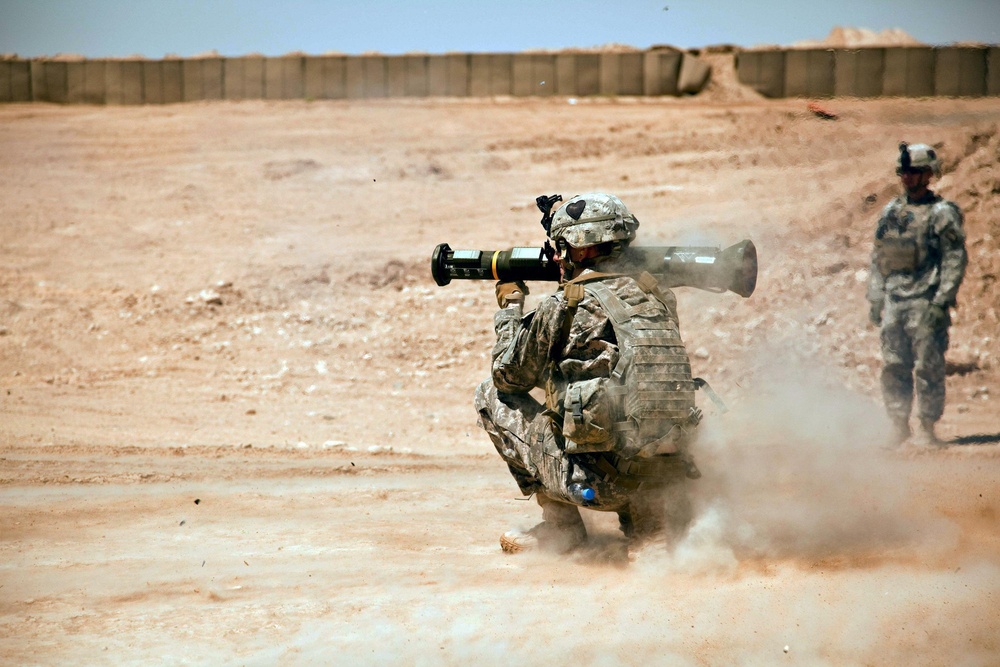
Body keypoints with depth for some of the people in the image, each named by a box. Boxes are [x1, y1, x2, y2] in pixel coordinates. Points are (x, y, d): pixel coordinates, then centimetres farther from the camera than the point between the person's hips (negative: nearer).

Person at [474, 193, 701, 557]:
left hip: (601, 480, -5)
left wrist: (510, 307, 24)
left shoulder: (562, 307, -5)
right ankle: (650, 519, 16)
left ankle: (560, 524, 13)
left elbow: (509, 377, 9)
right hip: (666, 472, 6)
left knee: (491, 396, 13)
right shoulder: (656, 295, 11)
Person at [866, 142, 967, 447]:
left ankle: (927, 428, 2)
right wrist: (875, 299, 11)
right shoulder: (890, 212, 13)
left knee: (928, 367, -4)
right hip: (894, 302, 5)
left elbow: (955, 260, -8)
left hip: (926, 304, -5)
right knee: (893, 367, 4)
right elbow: (877, 258, 17)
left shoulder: (942, 213, -4)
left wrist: (942, 301, -15)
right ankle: (899, 426, 12)